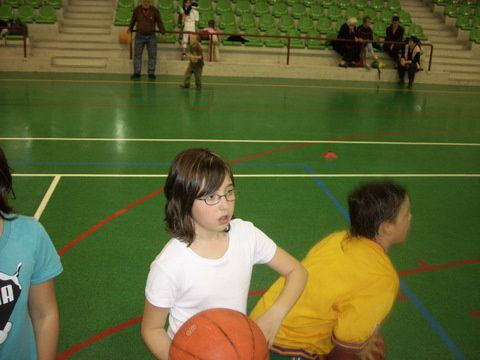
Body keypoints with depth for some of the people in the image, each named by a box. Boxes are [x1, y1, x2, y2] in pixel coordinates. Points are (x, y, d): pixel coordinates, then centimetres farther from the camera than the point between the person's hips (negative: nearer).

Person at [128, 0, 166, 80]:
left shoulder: (154, 10, -9)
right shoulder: (137, 10, -5)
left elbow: (159, 22, -1)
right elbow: (133, 20, 11)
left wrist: (163, 33, -7)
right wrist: (130, 29, 25)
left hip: (151, 36, -1)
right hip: (139, 36, 1)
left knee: (152, 55, 0)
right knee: (137, 55, 2)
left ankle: (151, 73, 7)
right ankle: (136, 73, 8)